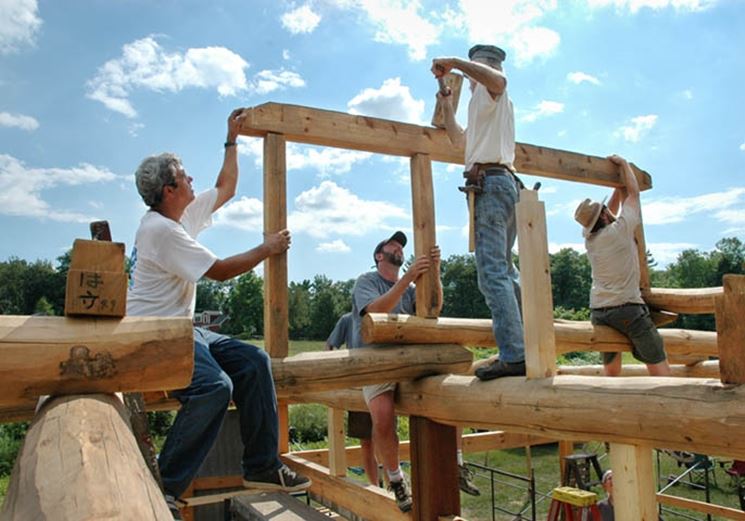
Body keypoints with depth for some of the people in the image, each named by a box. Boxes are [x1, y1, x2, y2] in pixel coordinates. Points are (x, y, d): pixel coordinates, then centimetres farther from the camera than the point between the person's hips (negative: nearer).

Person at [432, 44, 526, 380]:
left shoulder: (488, 90, 4)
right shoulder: (494, 104, 33)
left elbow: (498, 79, -24)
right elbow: (458, 139, 44)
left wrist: (453, 62, -18)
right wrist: (445, 104, 45)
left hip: (490, 182, -11)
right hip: (506, 183, 11)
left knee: (492, 273, -18)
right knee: (505, 270, 16)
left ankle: (513, 357, -23)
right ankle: (526, 344, 23)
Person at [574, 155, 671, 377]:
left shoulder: (589, 237, 7)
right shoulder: (620, 229, -10)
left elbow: (611, 211, 24)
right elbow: (633, 193, 3)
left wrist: (620, 183, 26)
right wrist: (623, 164, 15)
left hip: (598, 311, 6)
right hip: (628, 309, -6)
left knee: (611, 370, 12)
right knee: (658, 364, 0)